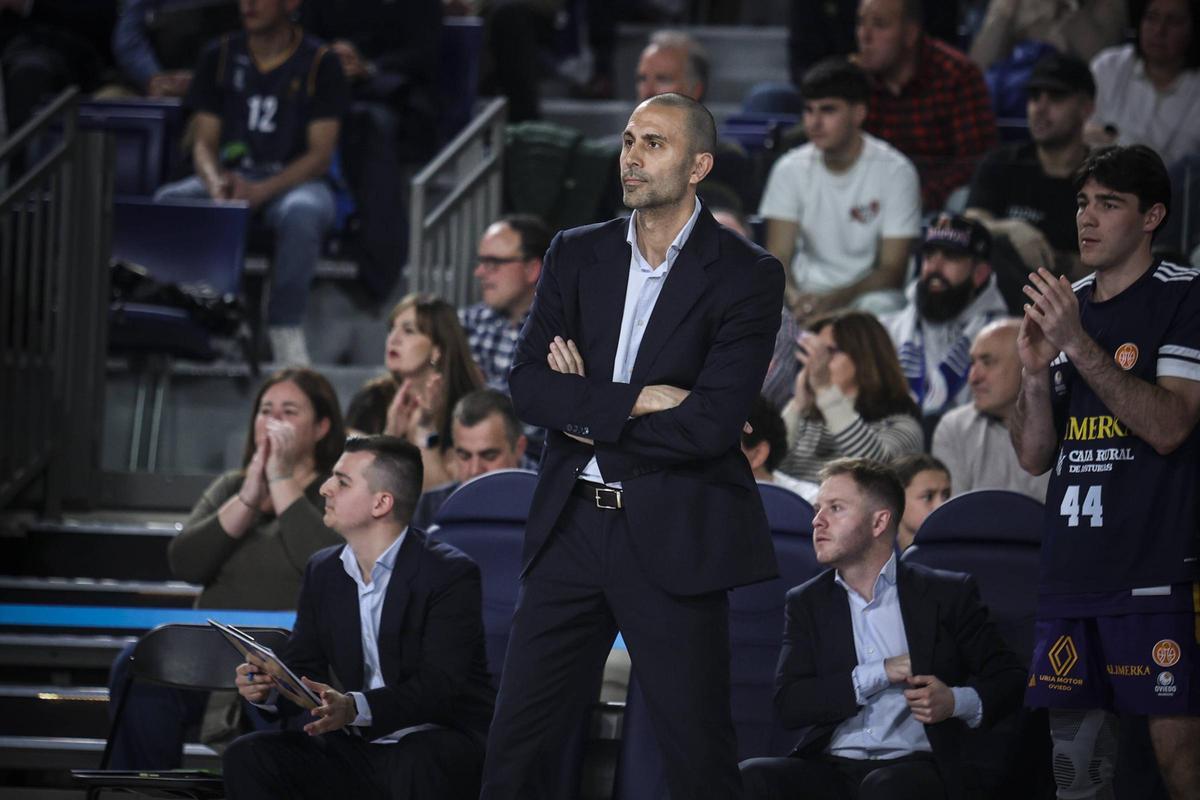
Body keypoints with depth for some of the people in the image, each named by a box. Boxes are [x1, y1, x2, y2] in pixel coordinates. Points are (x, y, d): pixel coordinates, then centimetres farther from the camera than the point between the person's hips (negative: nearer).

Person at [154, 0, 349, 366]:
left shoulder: (319, 62, -2)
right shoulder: (219, 56, 8)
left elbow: (321, 154, -7)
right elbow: (204, 143, 6)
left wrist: (261, 192, -22)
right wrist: (216, 184, -18)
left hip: (293, 181, -3)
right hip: (231, 174, 3)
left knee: (302, 212, -39)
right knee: (169, 202, -28)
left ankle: (285, 327, -30)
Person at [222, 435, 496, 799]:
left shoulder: (450, 573, -12)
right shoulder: (323, 570, 10)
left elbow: (440, 687, -22)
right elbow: (303, 672, 9)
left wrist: (356, 708, -37)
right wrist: (267, 688, -16)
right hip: (358, 750, 6)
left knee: (421, 766, -40)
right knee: (247, 757, -14)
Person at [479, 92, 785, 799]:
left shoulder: (747, 276, -5)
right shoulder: (577, 255, 9)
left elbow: (710, 423, -15)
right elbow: (529, 389, -1)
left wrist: (587, 411, -7)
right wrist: (637, 401, -13)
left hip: (673, 538, -4)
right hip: (572, 524, 4)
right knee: (514, 743, 5)